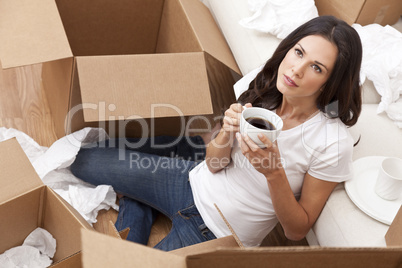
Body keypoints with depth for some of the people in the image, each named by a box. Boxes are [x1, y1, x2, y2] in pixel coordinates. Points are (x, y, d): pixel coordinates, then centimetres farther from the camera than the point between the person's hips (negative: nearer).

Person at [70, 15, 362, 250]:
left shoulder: (333, 142, -23)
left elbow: (297, 230, -14)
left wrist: (274, 173, -32)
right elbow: (214, 164, -5)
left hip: (217, 233, -4)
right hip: (196, 184, 5)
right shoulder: (263, 90, -10)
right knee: (83, 161, 11)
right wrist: (227, 133, -27)